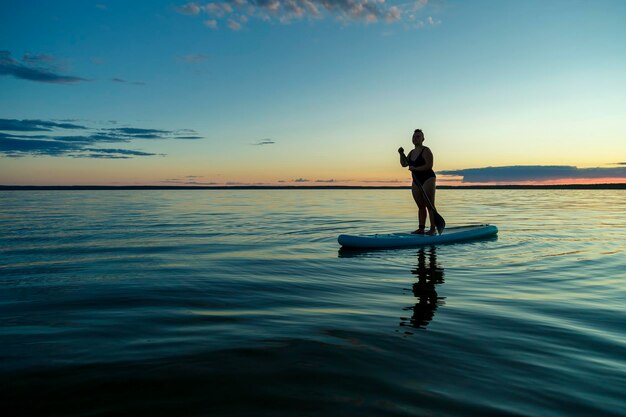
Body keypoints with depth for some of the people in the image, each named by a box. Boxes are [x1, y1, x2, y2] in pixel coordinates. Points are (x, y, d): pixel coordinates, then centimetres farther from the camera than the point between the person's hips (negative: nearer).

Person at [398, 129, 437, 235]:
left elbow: (429, 165, -18)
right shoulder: (412, 152, 15)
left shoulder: (426, 151, -9)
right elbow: (404, 164, 13)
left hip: (428, 179, -8)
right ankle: (421, 228, 9)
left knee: (430, 205, -9)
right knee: (420, 206, 8)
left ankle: (433, 229, -8)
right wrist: (401, 154, -1)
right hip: (416, 181, 8)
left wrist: (415, 168, -23)